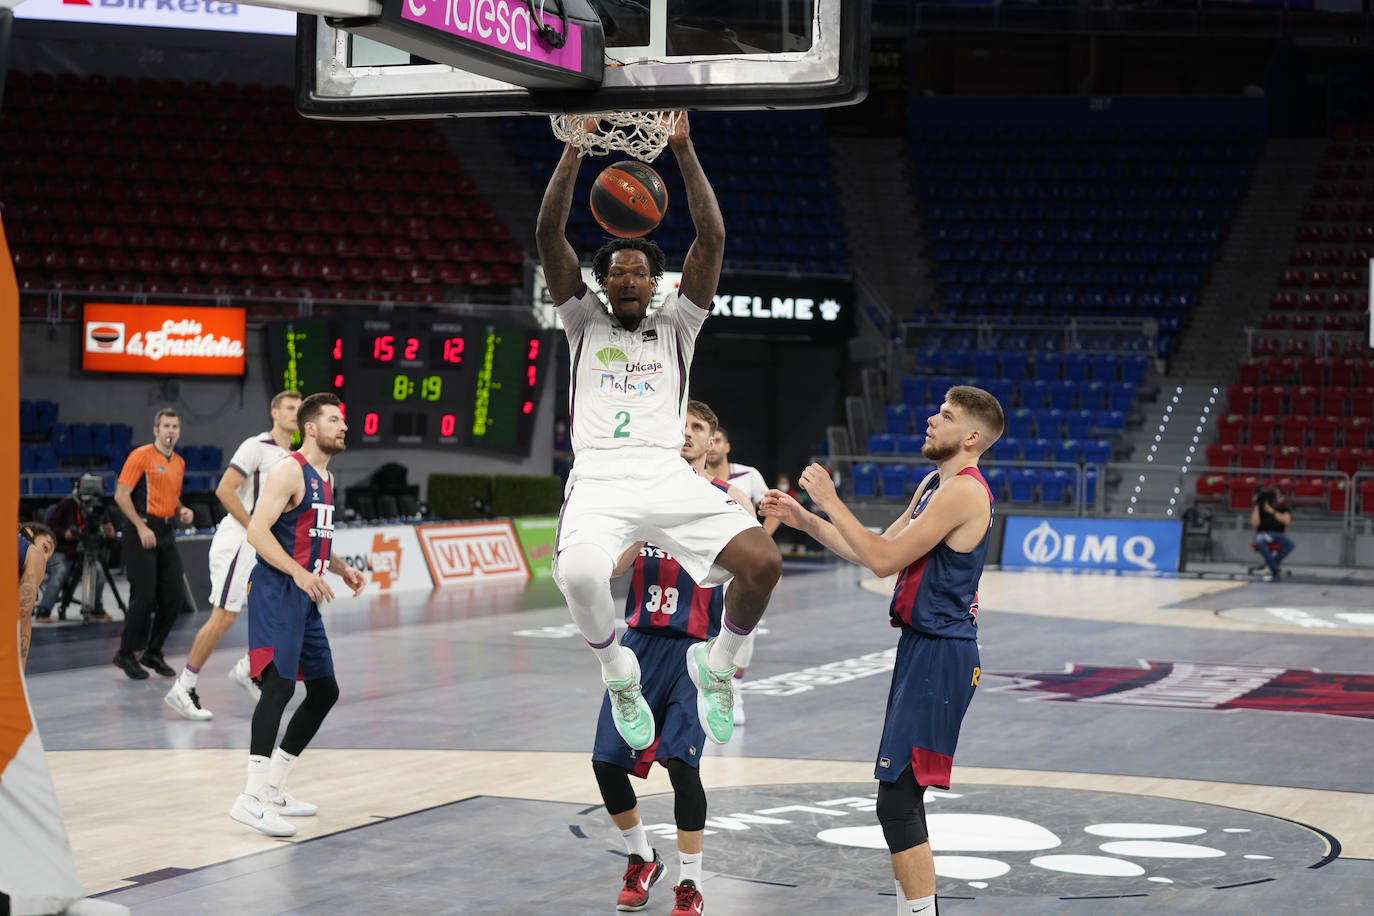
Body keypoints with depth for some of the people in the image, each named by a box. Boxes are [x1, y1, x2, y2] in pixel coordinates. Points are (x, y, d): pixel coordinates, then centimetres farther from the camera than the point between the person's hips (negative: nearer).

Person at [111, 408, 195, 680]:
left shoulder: (179, 463, 15)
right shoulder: (141, 455, -6)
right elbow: (121, 495, -10)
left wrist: (182, 511, 7)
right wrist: (141, 527, -17)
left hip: (166, 532, 7)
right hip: (142, 532, -7)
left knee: (174, 596, 4)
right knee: (144, 596, -8)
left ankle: (153, 652, 18)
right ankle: (126, 654, 6)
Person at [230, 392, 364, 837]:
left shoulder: (327, 478, 18)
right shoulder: (290, 471, -11)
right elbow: (257, 532, -19)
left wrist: (342, 568, 14)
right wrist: (300, 573, -27)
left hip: (304, 596, 10)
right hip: (276, 591, -10)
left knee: (324, 690, 13)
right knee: (279, 684, -22)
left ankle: (273, 789, 21)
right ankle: (252, 799, -27)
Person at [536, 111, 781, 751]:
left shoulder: (675, 325, 22)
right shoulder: (584, 323, 22)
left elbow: (712, 240, 10)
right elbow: (548, 236, 10)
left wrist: (683, 151, 1)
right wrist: (574, 150, 1)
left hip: (669, 474, 1)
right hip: (599, 476, -1)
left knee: (764, 562, -21)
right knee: (580, 576, -34)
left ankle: (716, 663, 9)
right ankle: (618, 672, -1)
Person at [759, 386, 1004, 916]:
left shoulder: (962, 492, -17)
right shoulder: (934, 484, 16)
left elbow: (883, 560, -20)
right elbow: (878, 552, 19)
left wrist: (831, 502, -12)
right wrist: (804, 520, 13)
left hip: (940, 657, -10)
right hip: (924, 650, 10)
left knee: (897, 801, -12)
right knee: (901, 797, 16)